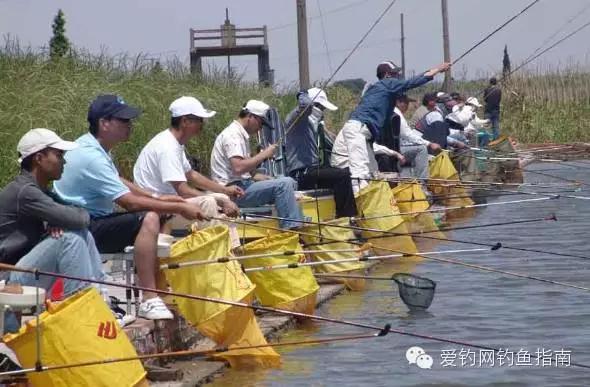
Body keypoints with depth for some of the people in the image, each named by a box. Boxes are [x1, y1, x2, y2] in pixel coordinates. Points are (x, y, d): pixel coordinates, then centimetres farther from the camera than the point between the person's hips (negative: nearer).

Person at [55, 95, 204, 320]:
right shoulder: (91, 157, -23)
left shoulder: (93, 147, 10)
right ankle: (149, 301, -33)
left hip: (94, 220, 11)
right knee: (149, 219, -29)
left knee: (163, 219, 13)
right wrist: (179, 208, -20)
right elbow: (130, 202, -25)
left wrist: (158, 198, 15)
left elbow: (118, 182, 26)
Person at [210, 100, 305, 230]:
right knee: (284, 184, -22)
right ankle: (291, 228, -22)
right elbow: (238, 168, -28)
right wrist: (263, 154, -19)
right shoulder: (233, 135, -14)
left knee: (290, 183, 11)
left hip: (243, 185, 11)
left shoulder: (242, 135, 19)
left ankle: (298, 224, 9)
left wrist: (267, 178, 7)